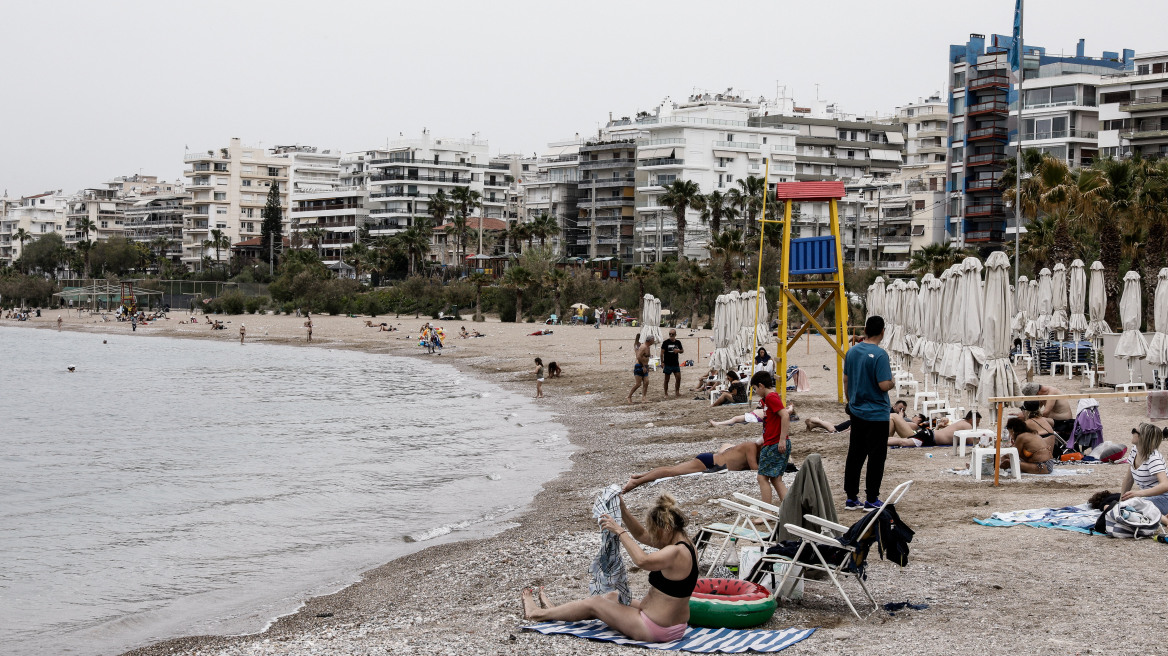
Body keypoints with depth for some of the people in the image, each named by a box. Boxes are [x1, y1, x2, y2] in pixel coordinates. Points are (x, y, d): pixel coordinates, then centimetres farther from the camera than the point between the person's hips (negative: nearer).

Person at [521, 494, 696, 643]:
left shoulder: (676, 553, -25)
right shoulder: (683, 544, 5)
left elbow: (642, 560, -40)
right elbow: (641, 535, 13)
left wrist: (620, 531, -30)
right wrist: (622, 510, 2)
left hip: (655, 630, -9)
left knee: (594, 603, 9)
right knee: (612, 597, 26)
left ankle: (538, 614, 28)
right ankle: (556, 610, 43)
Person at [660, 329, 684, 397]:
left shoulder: (678, 343, 7)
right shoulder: (665, 342, -5)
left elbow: (682, 350, 18)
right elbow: (662, 353, -5)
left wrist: (678, 350, -6)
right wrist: (662, 362, -12)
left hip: (676, 364, 3)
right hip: (668, 364, -3)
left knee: (678, 378, -1)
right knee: (667, 379, 3)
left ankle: (677, 392, 14)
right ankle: (666, 394, 10)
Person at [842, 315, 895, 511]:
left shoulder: (852, 351, 5)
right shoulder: (880, 354, -17)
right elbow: (884, 385, -22)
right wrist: (893, 382, 0)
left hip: (857, 412, 7)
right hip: (877, 413, -7)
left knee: (855, 455, 11)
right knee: (876, 457, 1)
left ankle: (851, 498, 14)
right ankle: (872, 500, 2)